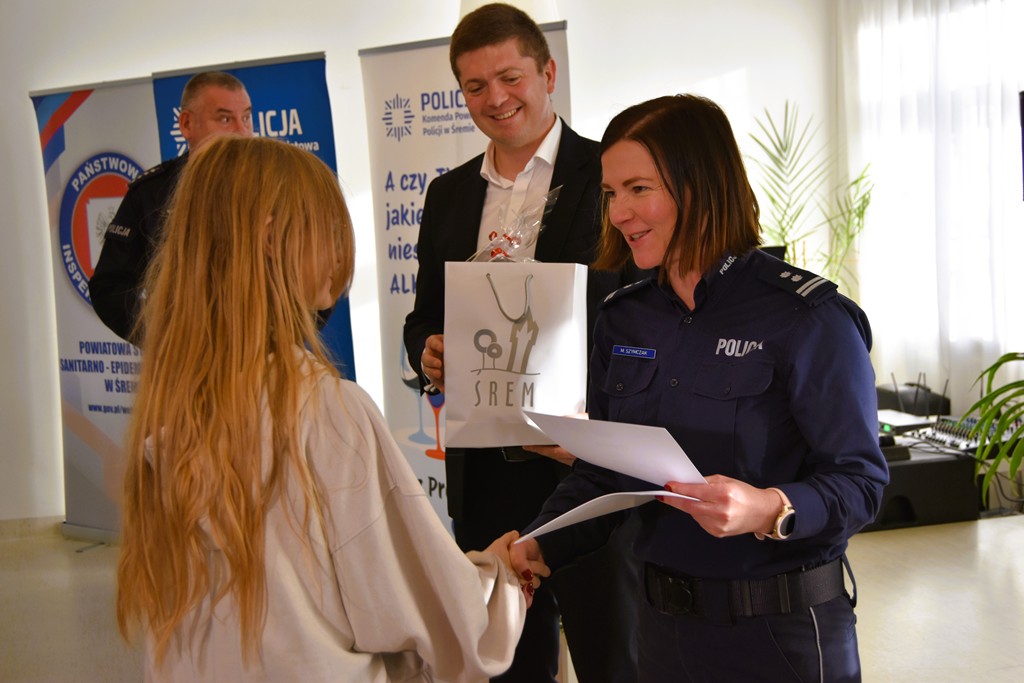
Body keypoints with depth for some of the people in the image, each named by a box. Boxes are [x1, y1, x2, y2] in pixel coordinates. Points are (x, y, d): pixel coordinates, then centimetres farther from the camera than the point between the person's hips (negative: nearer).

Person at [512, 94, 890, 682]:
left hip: (784, 630, -5)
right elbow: (602, 472, 7)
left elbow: (860, 479, -15)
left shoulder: (809, 318, -14)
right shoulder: (623, 319, 4)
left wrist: (771, 510, -34)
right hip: (664, 619, 5)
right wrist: (540, 545, -9)